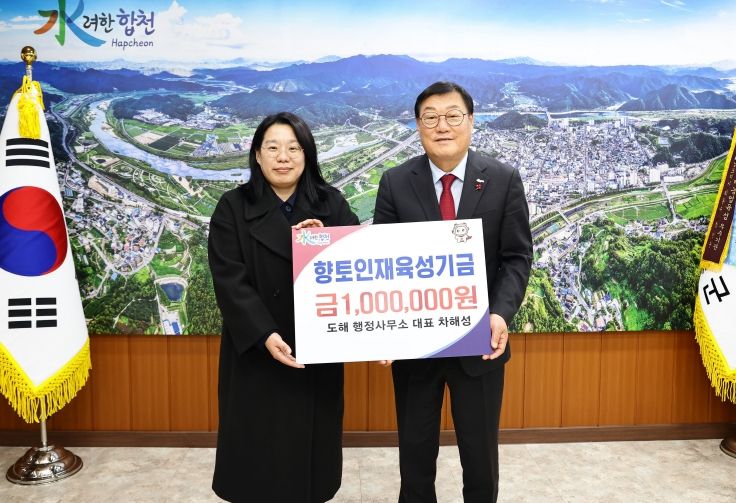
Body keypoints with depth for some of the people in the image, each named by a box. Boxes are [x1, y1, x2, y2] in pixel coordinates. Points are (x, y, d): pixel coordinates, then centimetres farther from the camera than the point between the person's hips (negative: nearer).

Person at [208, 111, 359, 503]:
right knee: (259, 445, 7)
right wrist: (266, 336, -23)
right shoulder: (233, 208, -3)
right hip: (257, 352, -2)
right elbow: (230, 281, -11)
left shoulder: (332, 204, 4)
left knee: (311, 442, 11)